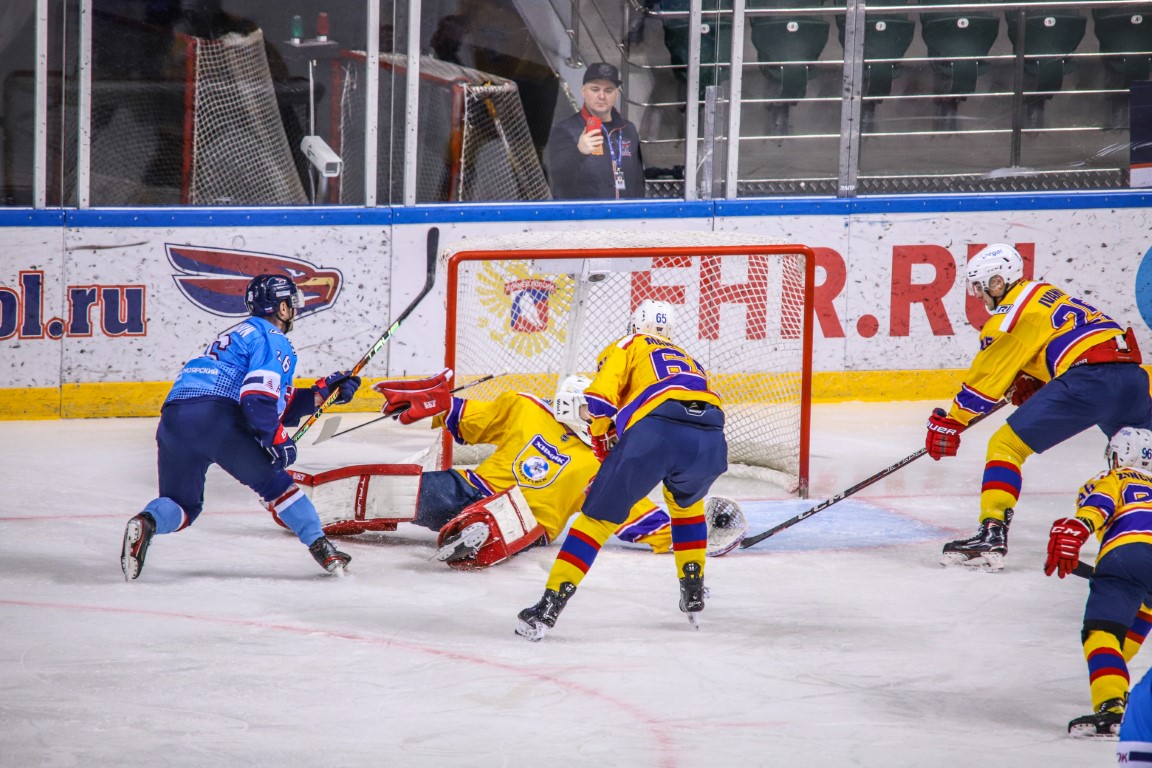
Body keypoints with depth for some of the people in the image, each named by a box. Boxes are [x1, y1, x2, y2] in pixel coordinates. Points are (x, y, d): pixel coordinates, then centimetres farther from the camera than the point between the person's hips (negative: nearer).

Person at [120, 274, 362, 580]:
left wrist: (324, 391, 31)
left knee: (182, 505, 13)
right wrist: (276, 440, -10)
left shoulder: (237, 335, 36)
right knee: (275, 483, 10)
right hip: (217, 417, -7)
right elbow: (259, 396, -12)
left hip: (173, 418, 7)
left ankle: (146, 523, -18)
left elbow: (282, 406, 34)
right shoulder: (272, 338, 7)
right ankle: (322, 549, 8)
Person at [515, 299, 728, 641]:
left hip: (654, 430, -4)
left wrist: (606, 446, 19)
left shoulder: (626, 348, 25)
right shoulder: (687, 359, 40)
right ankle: (693, 593, 35)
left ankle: (549, 607, -2)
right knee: (686, 500, 37)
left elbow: (600, 397, 7)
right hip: (710, 439, 4)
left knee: (598, 516, 6)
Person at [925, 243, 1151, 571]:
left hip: (1088, 379, -9)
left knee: (1006, 444, -4)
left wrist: (950, 422, 7)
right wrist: (1027, 385, 23)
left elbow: (988, 373, 1)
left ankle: (992, 534, -16)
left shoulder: (1015, 310, 1)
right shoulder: (1045, 293, 26)